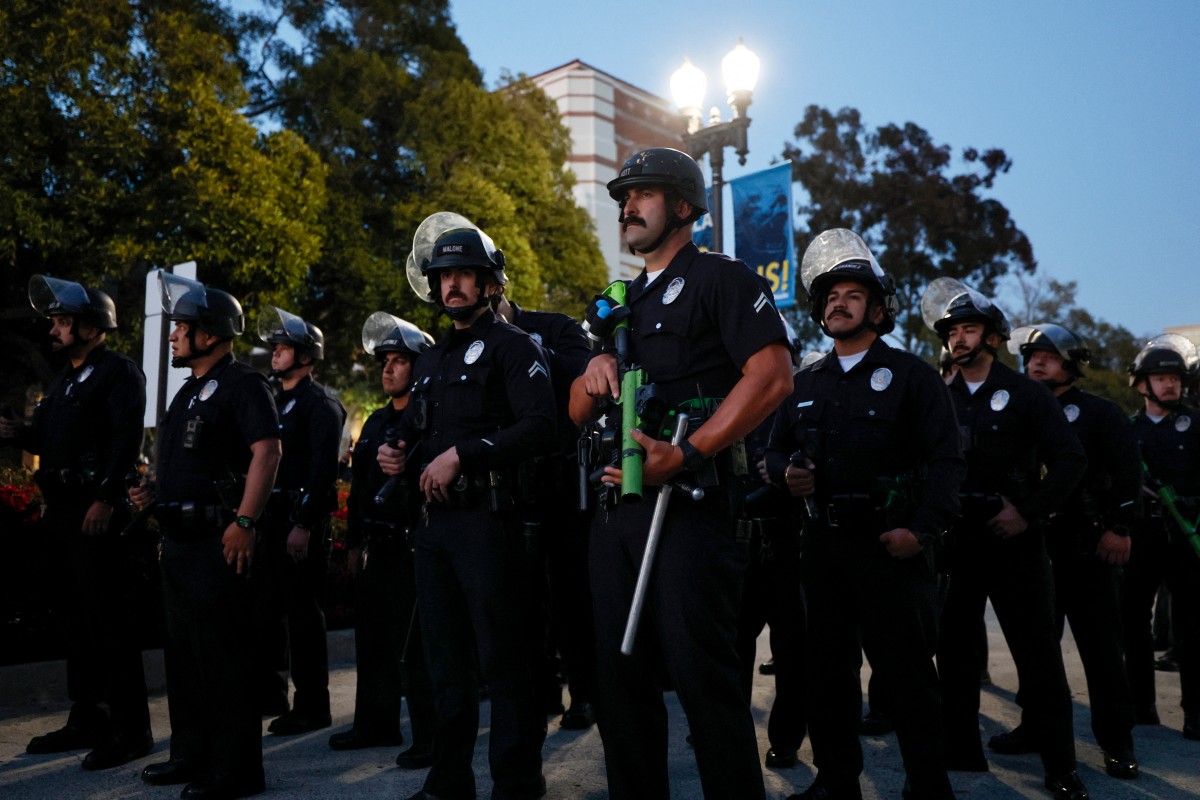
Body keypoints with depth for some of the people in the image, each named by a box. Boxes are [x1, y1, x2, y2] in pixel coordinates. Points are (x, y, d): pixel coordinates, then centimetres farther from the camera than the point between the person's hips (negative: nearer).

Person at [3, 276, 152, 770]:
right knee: (76, 617, 14)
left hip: (97, 513, -9)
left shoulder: (120, 372, -7)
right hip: (62, 513, 9)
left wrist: (105, 499, -24)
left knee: (108, 619, -7)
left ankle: (131, 730, 0)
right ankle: (87, 720, 25)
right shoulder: (64, 379, 21)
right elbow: (53, 440, 22)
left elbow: (126, 440, -17)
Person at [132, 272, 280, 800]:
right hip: (180, 537, 10)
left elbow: (267, 453, -21)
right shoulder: (190, 391, 19)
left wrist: (244, 522, -26)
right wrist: (155, 493, 12)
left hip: (218, 539, -10)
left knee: (224, 656, -4)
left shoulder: (242, 384, -10)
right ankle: (192, 755, 30)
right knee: (184, 652, 17)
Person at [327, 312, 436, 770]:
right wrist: (354, 542, 18)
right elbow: (359, 486, 19)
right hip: (376, 546, 9)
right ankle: (375, 724, 29)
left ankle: (429, 737, 2)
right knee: (372, 638, 16)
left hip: (410, 546, -9)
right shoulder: (376, 422, 18)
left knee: (412, 644, -7)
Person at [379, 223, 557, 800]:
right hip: (432, 520, 8)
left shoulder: (511, 346, -3)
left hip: (486, 519, -8)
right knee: (444, 660, 14)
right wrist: (399, 454, 6)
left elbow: (541, 427, -16)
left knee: (502, 660, -2)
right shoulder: (432, 360, 20)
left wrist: (462, 453, -20)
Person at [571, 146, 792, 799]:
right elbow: (578, 413, 23)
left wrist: (686, 455, -21)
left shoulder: (721, 278, 1)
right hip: (618, 501, 8)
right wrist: (593, 371, -1)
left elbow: (772, 377, -14)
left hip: (691, 500, -8)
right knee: (619, 672, 11)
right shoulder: (619, 303, 24)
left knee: (700, 669, -7)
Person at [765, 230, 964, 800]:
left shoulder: (909, 374, 1)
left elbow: (946, 458, -6)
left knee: (905, 672, -2)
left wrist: (923, 529, -16)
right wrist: (787, 473, -2)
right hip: (822, 544, 5)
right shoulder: (806, 384, 16)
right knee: (828, 668, 11)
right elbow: (776, 449, 22)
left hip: (889, 545, -5)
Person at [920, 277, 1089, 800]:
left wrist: (1029, 511, -9)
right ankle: (960, 751, 21)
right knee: (953, 647, 7)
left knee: (1037, 652, 0)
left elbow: (1070, 459, -4)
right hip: (954, 537, 3)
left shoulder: (1025, 393, 1)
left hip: (1012, 536, -3)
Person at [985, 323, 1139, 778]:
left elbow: (1127, 469, -6)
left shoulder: (1098, 413, 1)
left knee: (1101, 645, 1)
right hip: (1033, 545, 4)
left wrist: (1121, 527, -14)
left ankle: (1117, 742, 10)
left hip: (1087, 547, -4)